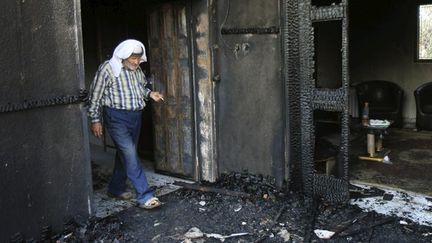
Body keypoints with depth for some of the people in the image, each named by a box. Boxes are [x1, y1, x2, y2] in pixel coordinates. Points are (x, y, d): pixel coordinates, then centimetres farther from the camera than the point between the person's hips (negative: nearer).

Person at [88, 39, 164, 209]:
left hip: (135, 117, 7)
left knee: (125, 154, 15)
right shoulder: (108, 68, -11)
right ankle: (144, 196, -11)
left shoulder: (137, 70, 9)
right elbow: (95, 95, -8)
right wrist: (95, 120, -8)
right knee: (131, 156, -12)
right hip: (116, 117, -7)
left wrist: (150, 94, 2)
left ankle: (116, 188, 32)